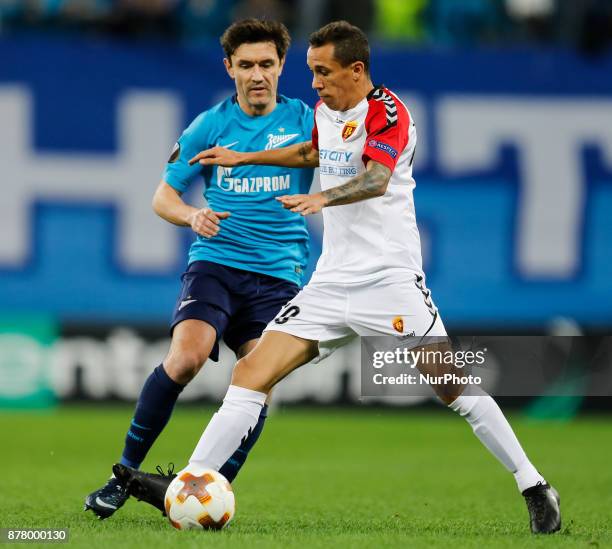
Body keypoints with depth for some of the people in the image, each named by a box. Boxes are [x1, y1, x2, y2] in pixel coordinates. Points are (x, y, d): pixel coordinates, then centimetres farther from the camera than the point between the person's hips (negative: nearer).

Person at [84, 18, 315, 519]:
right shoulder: (209, 126, 5)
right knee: (186, 357, -24)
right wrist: (193, 215, -12)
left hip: (278, 274, 1)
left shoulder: (305, 121, 4)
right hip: (215, 263, -1)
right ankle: (125, 473, -11)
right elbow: (163, 198, 10)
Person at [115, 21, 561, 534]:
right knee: (253, 371, -4)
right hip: (331, 281, 7)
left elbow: (377, 178, -30)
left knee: (453, 385, -11)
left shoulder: (386, 111, -11)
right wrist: (245, 158, 34)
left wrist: (321, 198, -48)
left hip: (389, 277, -7)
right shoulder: (325, 111, 13)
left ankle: (535, 489, 1)